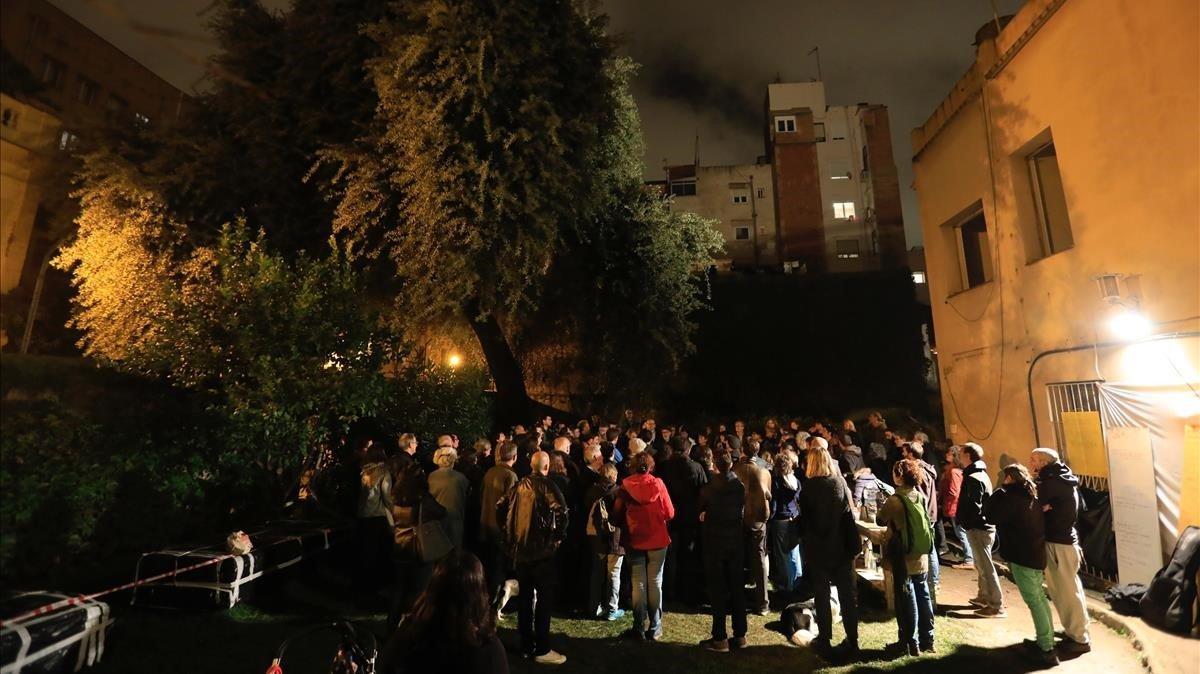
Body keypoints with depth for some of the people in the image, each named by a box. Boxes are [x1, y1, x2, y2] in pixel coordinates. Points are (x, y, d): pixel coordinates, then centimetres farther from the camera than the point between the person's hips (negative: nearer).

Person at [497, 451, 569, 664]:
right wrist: (559, 536, -15)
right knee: (544, 599, 4)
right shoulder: (546, 485, -13)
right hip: (541, 550, -6)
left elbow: (500, 508, 11)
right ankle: (542, 650, 10)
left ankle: (526, 646, 26)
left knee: (525, 596, 16)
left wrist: (509, 533, 14)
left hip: (519, 549, 6)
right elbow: (561, 510, -29)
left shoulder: (519, 485, 7)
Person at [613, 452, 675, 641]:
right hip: (657, 540, 0)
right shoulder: (657, 484, -11)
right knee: (655, 583, 10)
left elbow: (617, 513, -2)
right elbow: (669, 513, -6)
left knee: (638, 584, 11)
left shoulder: (625, 486, -9)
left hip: (634, 540, 0)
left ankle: (639, 628, 16)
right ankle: (655, 629, 17)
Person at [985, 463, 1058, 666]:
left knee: (1034, 601, -3)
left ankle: (1047, 649, 2)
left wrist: (999, 490, -10)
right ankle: (1046, 640, 27)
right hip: (1036, 553, 9)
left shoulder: (1012, 496, -17)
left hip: (1023, 557, -9)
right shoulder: (1030, 495, 10)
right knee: (1039, 598, 18)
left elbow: (991, 516, -16)